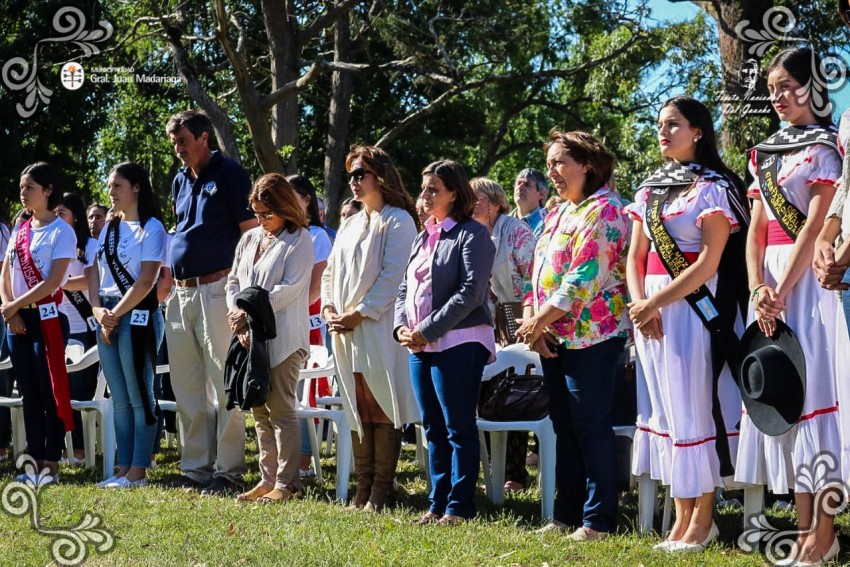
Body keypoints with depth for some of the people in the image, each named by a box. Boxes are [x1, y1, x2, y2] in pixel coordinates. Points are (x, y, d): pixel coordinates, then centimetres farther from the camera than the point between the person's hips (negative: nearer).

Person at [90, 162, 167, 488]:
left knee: (139, 397, -3)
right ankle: (123, 469, 11)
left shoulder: (151, 228, -5)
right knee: (119, 399, 8)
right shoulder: (109, 228, 15)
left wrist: (116, 314, -12)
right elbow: (95, 274, 13)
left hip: (137, 316, -7)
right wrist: (98, 311, -3)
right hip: (107, 318, 7)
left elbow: (146, 281, -13)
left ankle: (137, 472, -2)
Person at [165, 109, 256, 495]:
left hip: (216, 290, -8)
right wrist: (172, 283, 17)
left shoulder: (229, 175, -4)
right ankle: (196, 467, 17)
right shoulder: (180, 181, 18)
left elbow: (252, 233, -7)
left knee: (224, 384, -6)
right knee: (187, 388, 10)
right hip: (181, 293, 8)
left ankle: (228, 471, -3)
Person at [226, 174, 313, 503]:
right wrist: (235, 312, -4)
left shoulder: (299, 240, -5)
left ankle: (286, 483, -1)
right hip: (250, 337, 7)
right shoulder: (250, 239, 16)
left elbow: (290, 288, -14)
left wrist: (251, 311, -16)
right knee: (260, 411, 9)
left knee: (280, 411, -6)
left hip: (282, 338, -7)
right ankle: (268, 479, 15)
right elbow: (233, 281, 16)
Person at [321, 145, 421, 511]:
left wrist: (359, 313, -16)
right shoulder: (350, 225, 21)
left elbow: (393, 275, -13)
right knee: (357, 410, 8)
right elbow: (330, 271, 22)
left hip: (379, 329, -8)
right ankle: (363, 488, 13)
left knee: (382, 409, -6)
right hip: (345, 331, 8)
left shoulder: (397, 220, -5)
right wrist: (328, 308, 4)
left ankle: (380, 491, -3)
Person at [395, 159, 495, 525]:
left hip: (457, 344, -8)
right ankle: (438, 505, 17)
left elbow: (470, 293, -16)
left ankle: (459, 506, 1)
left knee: (459, 429, -3)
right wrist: (402, 327, 0)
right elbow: (405, 288, 19)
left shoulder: (472, 235, -6)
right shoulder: (423, 237, 19)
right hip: (419, 346, 8)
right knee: (433, 429, 11)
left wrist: (428, 331, -17)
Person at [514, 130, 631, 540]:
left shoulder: (603, 210, -10)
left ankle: (598, 520, -3)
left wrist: (539, 320, -15)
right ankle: (566, 515, 17)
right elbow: (537, 272, 17)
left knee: (590, 426, -7)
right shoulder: (557, 214, 18)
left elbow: (583, 279, -19)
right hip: (554, 338, 9)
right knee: (564, 427, 11)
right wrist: (531, 321, 0)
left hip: (590, 335, -9)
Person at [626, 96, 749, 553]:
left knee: (695, 406, -6)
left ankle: (703, 518, 0)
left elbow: (708, 262, -13)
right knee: (665, 408, 6)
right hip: (652, 309, 7)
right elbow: (636, 256, 11)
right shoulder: (650, 189, 15)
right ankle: (681, 515, 11)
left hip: (695, 306, -6)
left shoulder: (713, 187, -5)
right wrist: (640, 303, -7)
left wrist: (657, 302, -16)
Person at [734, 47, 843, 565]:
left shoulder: (826, 147, -4)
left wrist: (782, 292, -17)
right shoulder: (766, 153, 17)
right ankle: (804, 525, 7)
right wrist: (758, 288, -5)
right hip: (770, 281, 7)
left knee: (813, 387, -9)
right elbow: (756, 229, 10)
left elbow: (815, 226, -12)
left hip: (809, 279, -7)